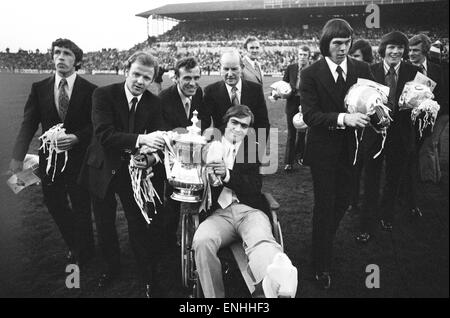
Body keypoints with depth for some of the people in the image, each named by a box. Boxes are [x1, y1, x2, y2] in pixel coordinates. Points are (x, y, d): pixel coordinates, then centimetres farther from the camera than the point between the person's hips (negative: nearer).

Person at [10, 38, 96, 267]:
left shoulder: (89, 90, -6)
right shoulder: (39, 88, 2)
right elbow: (28, 123, -2)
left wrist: (76, 138, -23)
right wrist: (18, 156, -12)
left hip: (78, 157, -3)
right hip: (50, 158, 3)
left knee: (81, 207, 7)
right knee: (54, 205, 13)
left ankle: (84, 253, 32)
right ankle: (73, 245, 39)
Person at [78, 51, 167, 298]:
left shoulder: (154, 103, -5)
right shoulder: (103, 94, -14)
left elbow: (160, 138, -9)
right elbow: (104, 134, -26)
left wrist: (153, 157, -33)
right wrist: (140, 139, -41)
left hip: (135, 170, 0)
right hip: (103, 170, 0)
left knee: (139, 225, 1)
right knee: (104, 226, 16)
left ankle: (148, 277, 22)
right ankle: (112, 267, 42)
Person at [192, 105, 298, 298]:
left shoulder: (254, 149, 17)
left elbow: (256, 186, 4)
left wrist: (228, 175, -13)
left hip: (250, 210, -1)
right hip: (220, 213, 2)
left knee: (262, 242, -36)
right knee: (202, 241, -33)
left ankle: (277, 285, -65)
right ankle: (214, 296, -21)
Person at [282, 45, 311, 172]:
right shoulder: (290, 68, 2)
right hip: (292, 102, 0)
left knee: (302, 131, 13)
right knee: (291, 133, 2)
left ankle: (299, 155, 33)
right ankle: (289, 161, 6)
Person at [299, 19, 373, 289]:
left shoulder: (362, 69, 2)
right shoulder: (311, 74, -9)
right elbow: (310, 115, -17)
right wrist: (343, 118, -31)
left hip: (351, 148, 4)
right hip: (324, 150, -3)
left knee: (343, 201, 14)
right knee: (325, 206, 3)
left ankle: (325, 241, 43)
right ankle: (322, 266, 20)